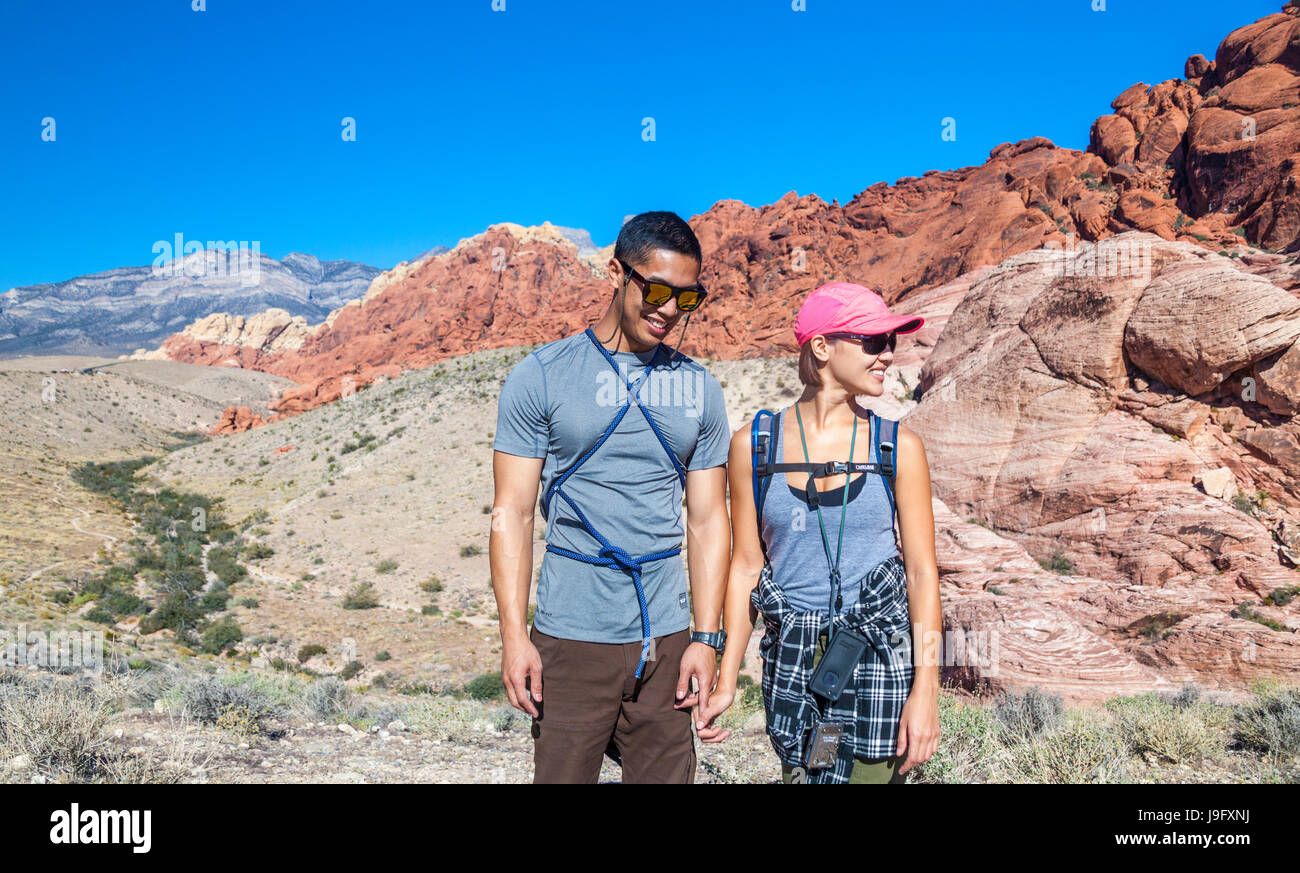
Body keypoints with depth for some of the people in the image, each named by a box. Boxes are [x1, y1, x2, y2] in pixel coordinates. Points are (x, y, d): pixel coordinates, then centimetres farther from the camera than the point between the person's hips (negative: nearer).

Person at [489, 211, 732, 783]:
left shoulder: (699, 389, 8)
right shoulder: (540, 376, -1)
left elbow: (708, 520, 9)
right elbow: (511, 513, -2)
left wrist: (706, 639, 2)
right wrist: (514, 635, -9)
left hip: (665, 641, 3)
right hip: (571, 640, -2)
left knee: (666, 775, 7)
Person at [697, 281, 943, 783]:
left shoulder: (898, 449, -2)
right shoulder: (754, 446, -1)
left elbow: (922, 571, -1)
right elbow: (746, 567, 4)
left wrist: (925, 691, -7)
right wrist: (725, 681, 3)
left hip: (878, 658, -1)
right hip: (791, 662, 1)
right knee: (799, 774, 7)